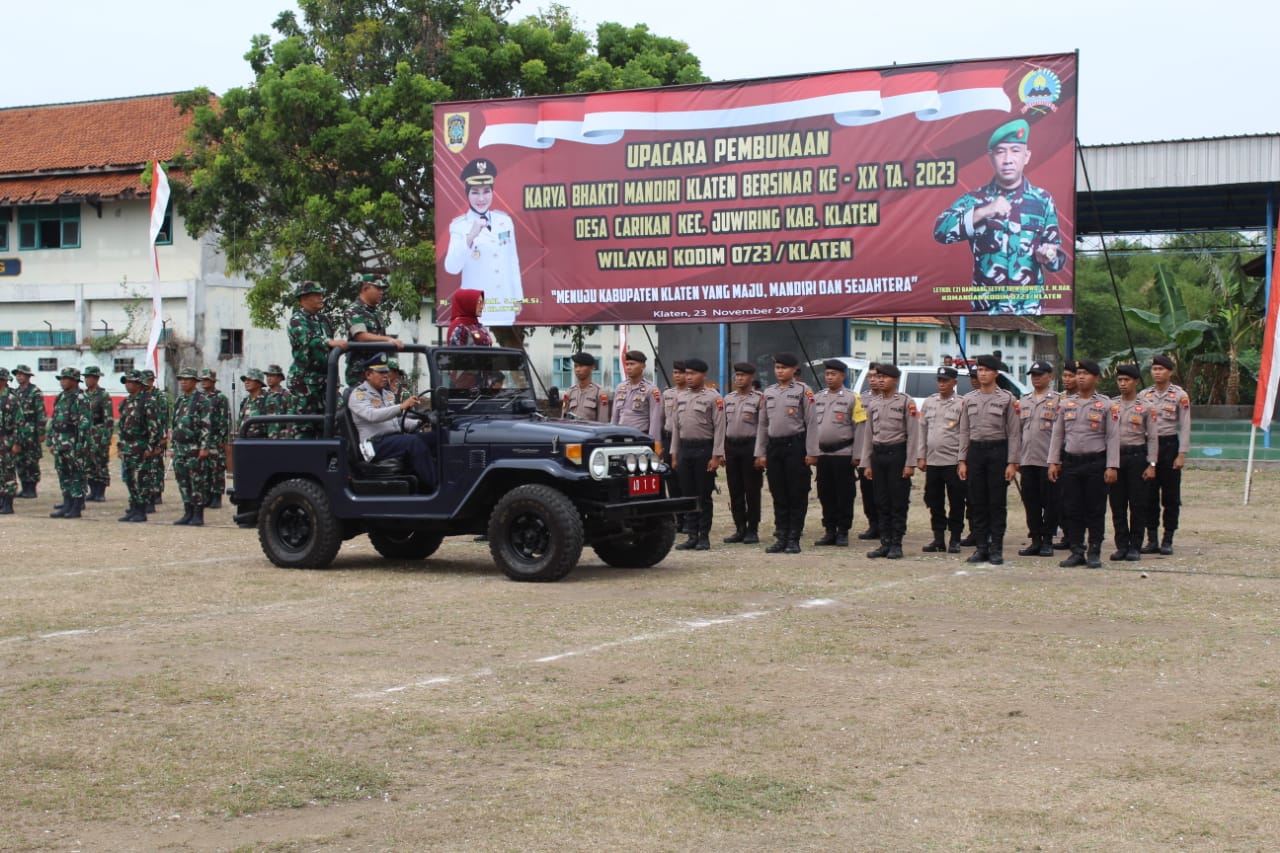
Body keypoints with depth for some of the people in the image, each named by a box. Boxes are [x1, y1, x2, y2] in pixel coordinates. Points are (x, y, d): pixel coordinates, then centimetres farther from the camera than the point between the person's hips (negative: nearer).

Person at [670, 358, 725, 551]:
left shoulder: (713, 397, -6)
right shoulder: (682, 398, 13)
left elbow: (719, 428, -9)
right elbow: (675, 427, 15)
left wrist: (716, 456, -14)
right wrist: (674, 455, 11)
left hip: (704, 449, -6)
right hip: (685, 449, 6)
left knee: (704, 496, 0)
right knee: (689, 494, 8)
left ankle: (704, 537, 7)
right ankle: (693, 536, 14)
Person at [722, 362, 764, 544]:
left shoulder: (759, 399, -3)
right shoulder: (728, 399, 13)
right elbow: (723, 426, 15)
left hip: (750, 446, -5)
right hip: (731, 446, 5)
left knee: (752, 491, 0)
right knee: (735, 490, 7)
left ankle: (752, 530, 7)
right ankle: (740, 529, 15)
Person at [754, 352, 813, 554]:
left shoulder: (802, 390, -2)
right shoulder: (768, 392, 13)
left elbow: (811, 421, -5)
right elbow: (762, 424, 16)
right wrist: (760, 453, 11)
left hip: (795, 445, -5)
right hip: (774, 446, 5)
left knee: (797, 495, -1)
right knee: (778, 496, 8)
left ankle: (793, 539, 4)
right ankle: (781, 537, 14)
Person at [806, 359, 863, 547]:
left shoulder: (852, 398, -2)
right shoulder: (818, 398, 12)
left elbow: (859, 428, -4)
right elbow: (811, 426, 12)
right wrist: (811, 453, 6)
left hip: (843, 454, -5)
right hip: (822, 454, 5)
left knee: (844, 495, 0)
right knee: (825, 494, 8)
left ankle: (843, 533, 8)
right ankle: (830, 531, 17)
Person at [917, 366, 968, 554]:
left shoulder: (961, 404, -2)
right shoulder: (929, 402, 11)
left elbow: (964, 434, -4)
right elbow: (922, 430, 13)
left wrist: (962, 460, -9)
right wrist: (921, 457, 8)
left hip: (953, 461, -4)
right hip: (932, 461, 4)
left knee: (956, 502, 0)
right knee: (934, 502, 8)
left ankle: (955, 540, 8)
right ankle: (938, 539, 16)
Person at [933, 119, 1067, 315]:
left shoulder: (1042, 201, 4)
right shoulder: (974, 200, 2)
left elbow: (1059, 258, 7)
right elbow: (941, 231, -14)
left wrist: (1050, 256, -15)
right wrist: (983, 212, -23)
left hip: (1030, 309, 1)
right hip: (985, 309, -1)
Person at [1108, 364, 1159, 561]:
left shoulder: (1146, 408, 0)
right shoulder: (1110, 406, 8)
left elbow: (1153, 437, -1)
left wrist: (1151, 465, -7)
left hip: (1137, 456, -3)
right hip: (1114, 457, 3)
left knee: (1137, 504, 0)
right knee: (1117, 505, 4)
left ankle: (1135, 547, 7)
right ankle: (1122, 546, 12)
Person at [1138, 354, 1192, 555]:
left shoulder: (1180, 396, -3)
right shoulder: (1143, 395, 7)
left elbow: (1185, 427, -4)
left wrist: (1181, 454, -10)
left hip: (1169, 444, -3)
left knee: (1170, 496, 1)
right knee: (1149, 495, 4)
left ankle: (1168, 540, 6)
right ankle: (1152, 540, 10)